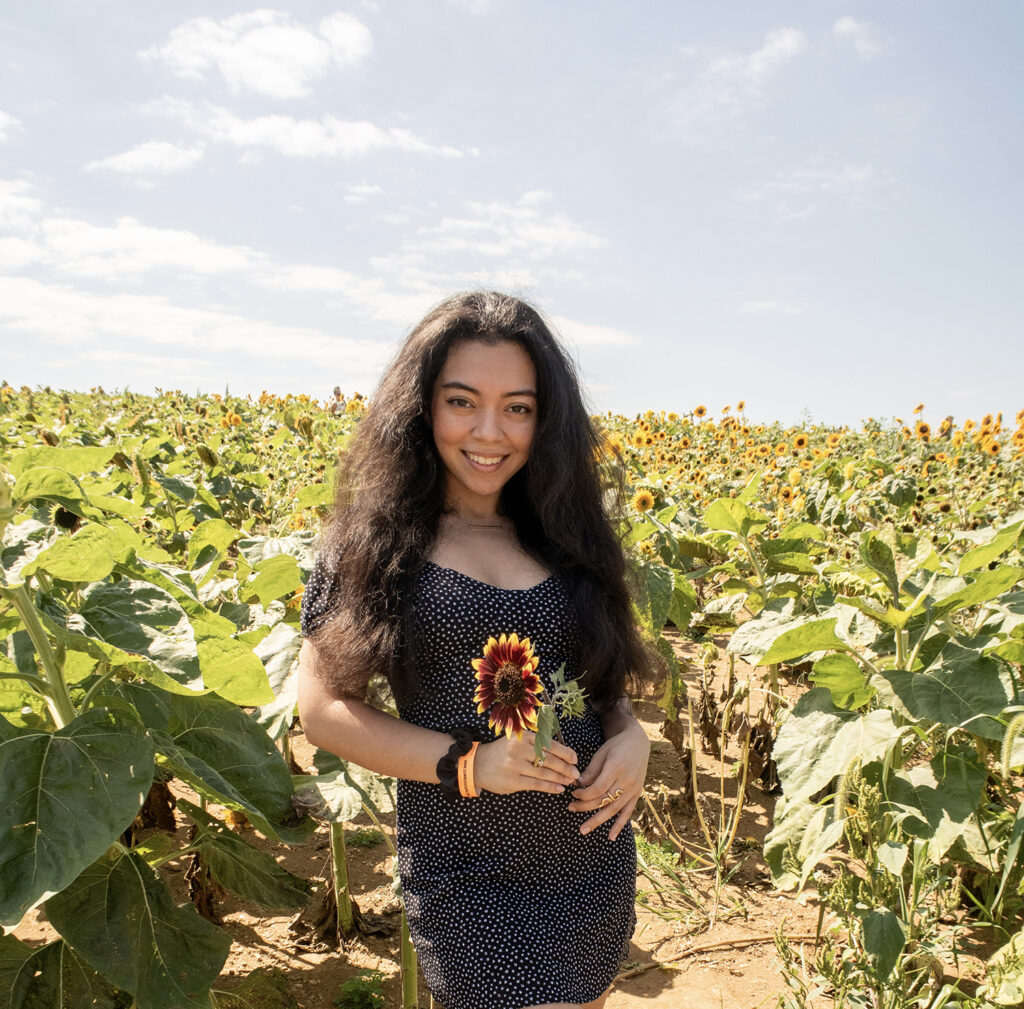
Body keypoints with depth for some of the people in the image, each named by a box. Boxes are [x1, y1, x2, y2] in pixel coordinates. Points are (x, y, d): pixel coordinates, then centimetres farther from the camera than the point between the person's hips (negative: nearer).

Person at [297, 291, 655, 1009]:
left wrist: (631, 735, -8)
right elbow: (324, 710, -7)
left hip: (600, 860, 5)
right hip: (471, 878, -4)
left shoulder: (563, 538, 1)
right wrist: (467, 763, -18)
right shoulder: (375, 544, -8)